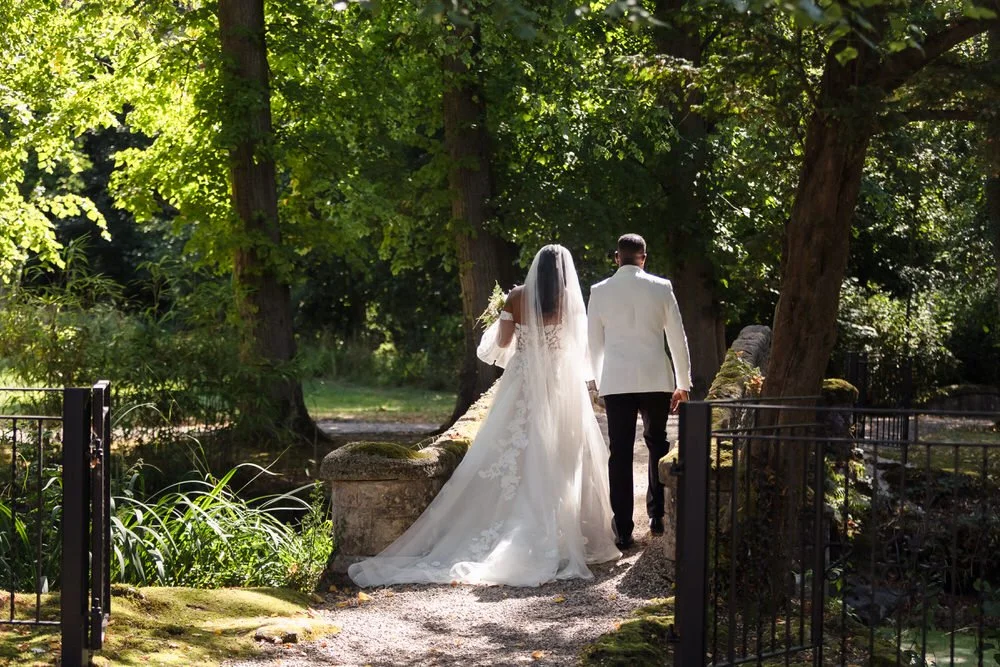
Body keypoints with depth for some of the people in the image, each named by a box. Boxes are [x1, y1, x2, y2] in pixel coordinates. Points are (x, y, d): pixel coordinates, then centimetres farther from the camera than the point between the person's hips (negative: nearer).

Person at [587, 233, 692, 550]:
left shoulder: (600, 292, 2)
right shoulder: (661, 288, 0)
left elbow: (594, 343, 9)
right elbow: (677, 338, 3)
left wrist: (598, 381, 21)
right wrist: (683, 382, 11)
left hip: (616, 382, 0)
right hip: (656, 379, 0)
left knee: (620, 453, 0)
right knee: (658, 446, 17)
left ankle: (623, 530, -2)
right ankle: (658, 516, 19)